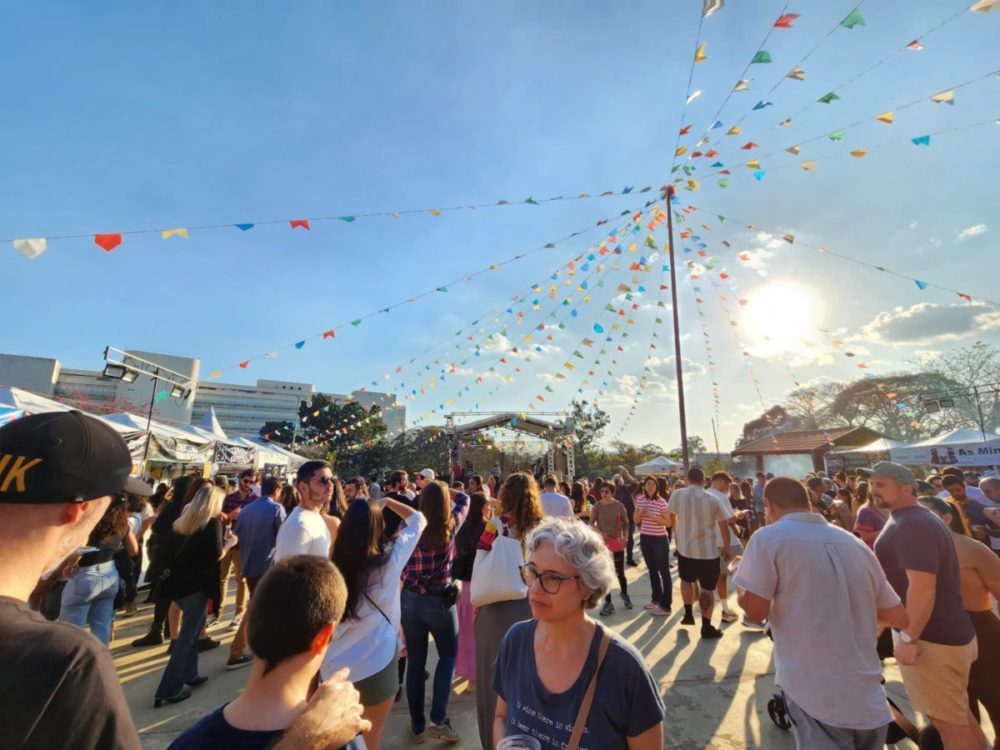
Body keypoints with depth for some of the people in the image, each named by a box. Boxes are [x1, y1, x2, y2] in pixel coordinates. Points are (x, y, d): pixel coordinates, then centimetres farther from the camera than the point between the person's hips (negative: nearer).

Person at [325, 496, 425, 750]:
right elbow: (419, 519, 0)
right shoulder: (390, 559, -14)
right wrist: (387, 501, 9)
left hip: (334, 667, 3)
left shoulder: (334, 567, -9)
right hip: (376, 665, -3)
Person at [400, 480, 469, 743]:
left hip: (410, 599, 2)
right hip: (440, 600, -2)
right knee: (448, 656, 19)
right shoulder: (451, 525, -11)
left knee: (415, 662, 17)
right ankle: (438, 719, 11)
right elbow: (464, 499, 7)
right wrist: (443, 489, 11)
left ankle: (418, 725, 29)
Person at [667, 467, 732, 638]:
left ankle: (688, 615, 30)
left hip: (685, 548, 2)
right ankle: (707, 627, 14)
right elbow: (724, 526, -4)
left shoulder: (677, 495, -5)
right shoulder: (713, 499, -10)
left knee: (686, 579, 25)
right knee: (707, 588, 8)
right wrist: (726, 548, 11)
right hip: (708, 550, -2)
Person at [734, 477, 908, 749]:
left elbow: (756, 611, -14)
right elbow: (899, 617, 13)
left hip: (816, 697, -8)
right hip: (868, 699, 8)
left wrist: (739, 582, 6)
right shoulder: (856, 543, 8)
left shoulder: (768, 538, -11)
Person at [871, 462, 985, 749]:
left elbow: (922, 587, -29)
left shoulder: (911, 525, -24)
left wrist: (908, 638, -25)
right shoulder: (916, 519, 11)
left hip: (932, 638, -10)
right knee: (959, 714, 23)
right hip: (946, 632, 10)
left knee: (949, 722, 3)